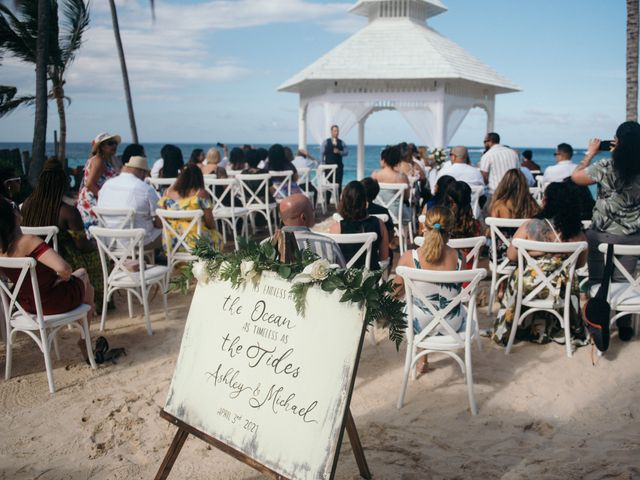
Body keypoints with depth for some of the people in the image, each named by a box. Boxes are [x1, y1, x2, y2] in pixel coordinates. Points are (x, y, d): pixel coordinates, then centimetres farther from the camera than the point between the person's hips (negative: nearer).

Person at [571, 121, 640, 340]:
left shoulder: (606, 166, -14)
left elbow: (576, 177, -3)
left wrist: (590, 153, 8)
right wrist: (617, 154, 16)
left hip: (603, 233, -3)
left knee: (598, 281, 11)